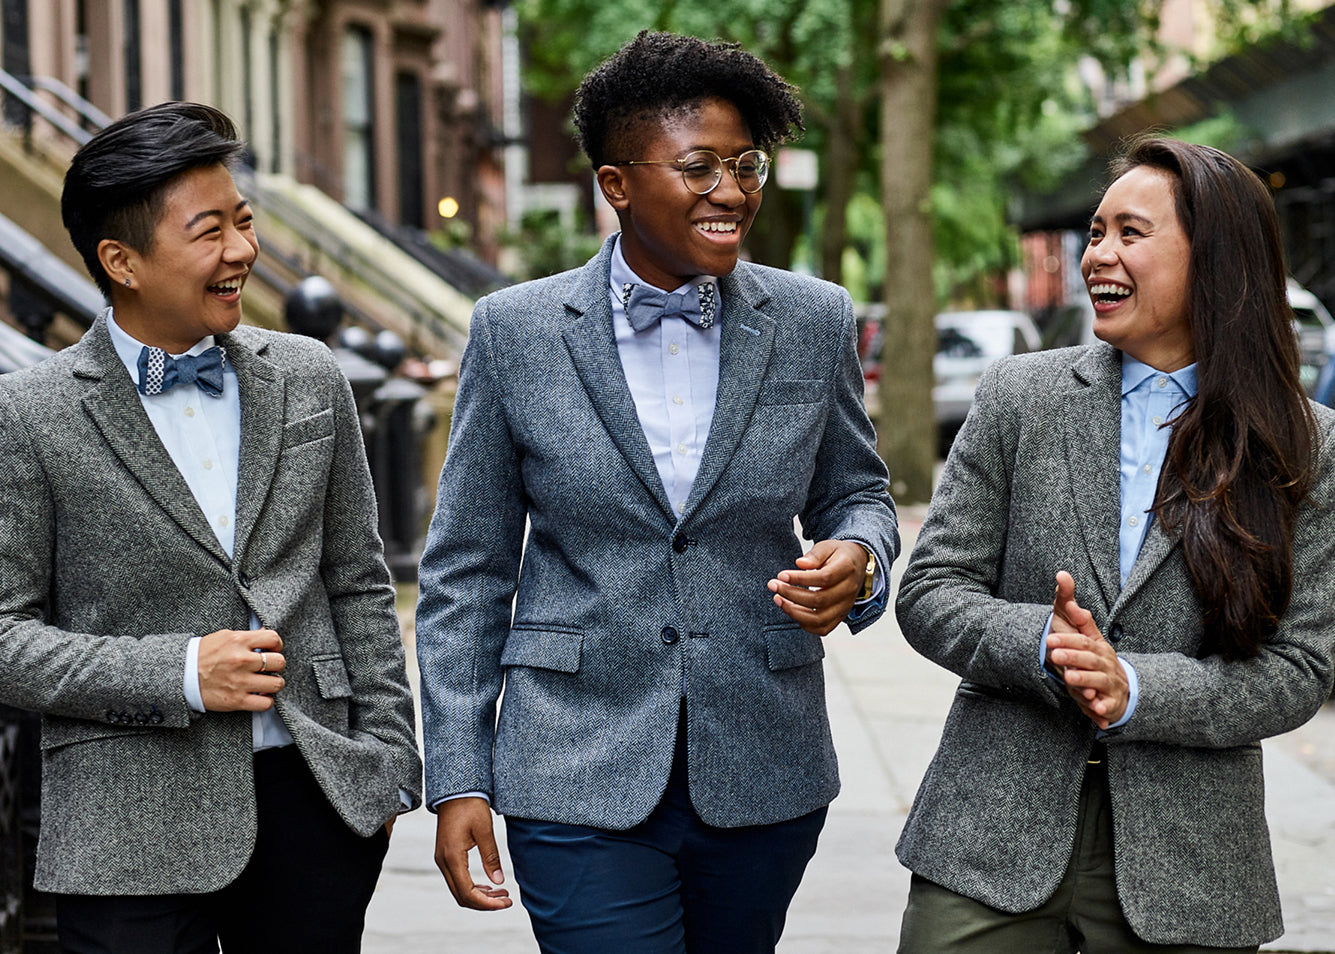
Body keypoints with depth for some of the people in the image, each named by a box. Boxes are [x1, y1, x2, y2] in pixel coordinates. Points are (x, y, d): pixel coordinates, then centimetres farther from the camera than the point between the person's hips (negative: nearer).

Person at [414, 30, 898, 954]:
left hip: (764, 776, 2)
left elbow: (856, 493, 15)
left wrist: (857, 557, -11)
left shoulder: (815, 323, 1)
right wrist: (460, 779, -4)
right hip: (582, 783, -2)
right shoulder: (517, 331, -3)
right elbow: (468, 571, 1)